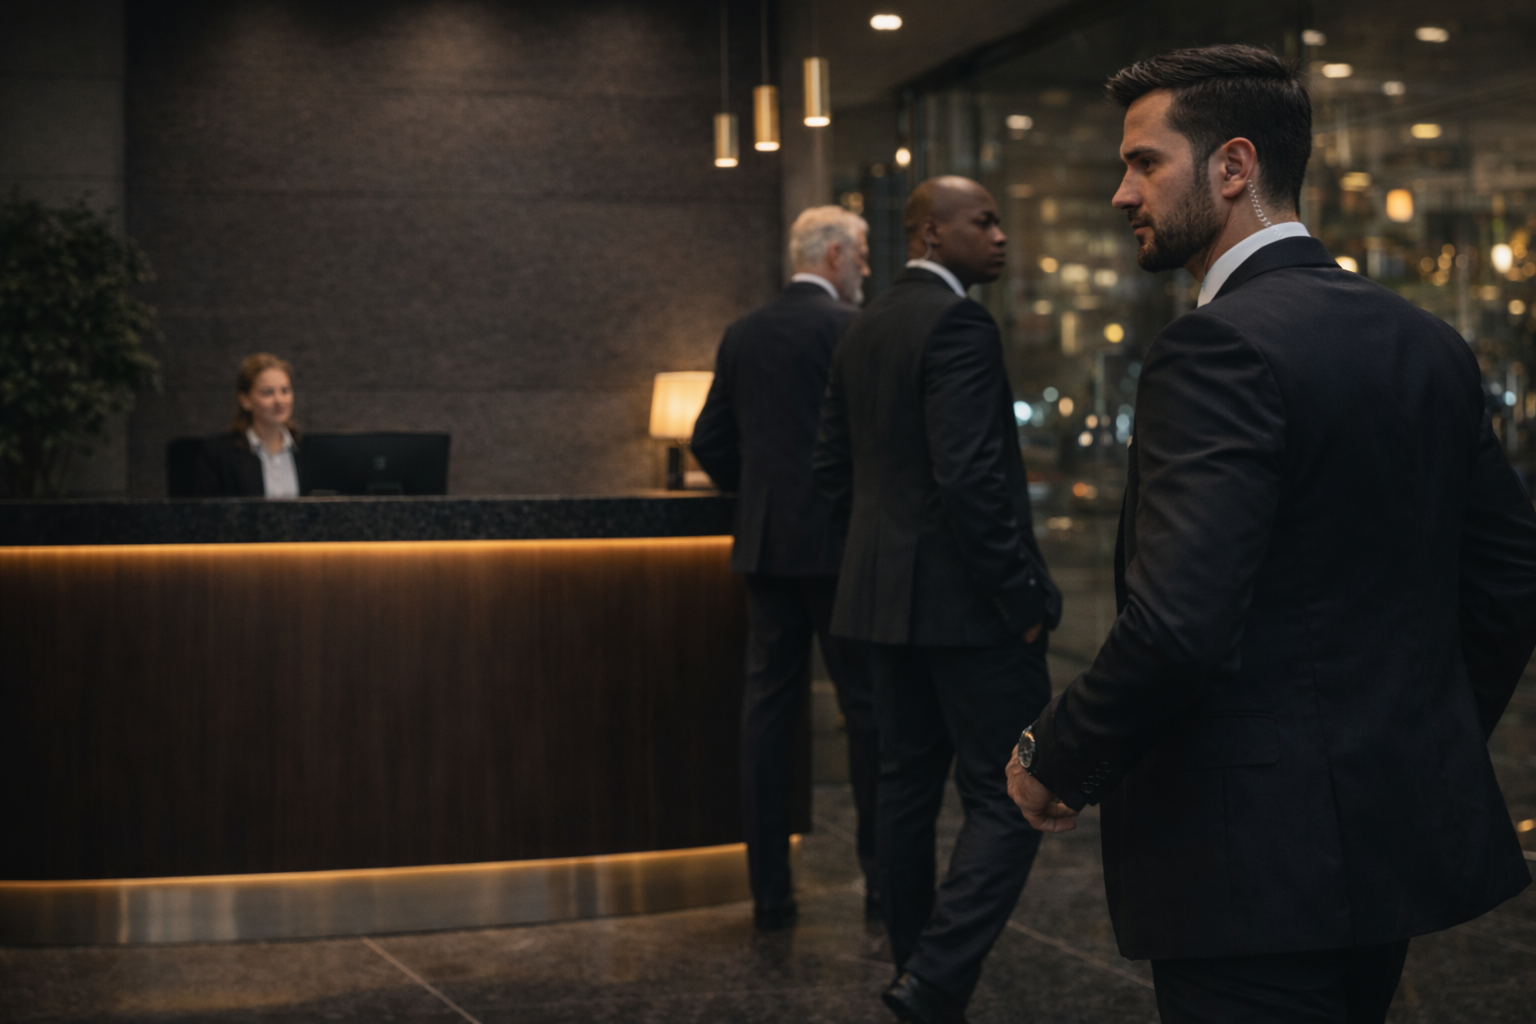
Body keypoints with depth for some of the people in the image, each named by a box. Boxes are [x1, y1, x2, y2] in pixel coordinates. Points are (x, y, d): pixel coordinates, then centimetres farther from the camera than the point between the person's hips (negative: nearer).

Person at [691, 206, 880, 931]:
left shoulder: (742, 335, 11)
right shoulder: (847, 328, -8)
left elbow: (709, 443, 12)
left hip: (764, 546, 6)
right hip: (838, 544, -6)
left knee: (767, 709, 6)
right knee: (868, 707, 3)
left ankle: (769, 889, 8)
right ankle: (883, 874, 10)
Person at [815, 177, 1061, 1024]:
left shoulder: (862, 331, 13)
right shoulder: (958, 323, -15)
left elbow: (833, 468, 17)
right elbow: (970, 477, -23)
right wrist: (1025, 597, -17)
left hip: (885, 597, 9)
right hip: (966, 603, -9)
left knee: (907, 789, 13)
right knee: (1008, 796, -4)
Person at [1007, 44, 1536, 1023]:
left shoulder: (1222, 346, -18)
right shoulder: (1428, 342, 8)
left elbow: (1179, 624, -27)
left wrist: (1055, 762, -11)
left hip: (1264, 866, -9)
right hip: (1403, 833, 9)